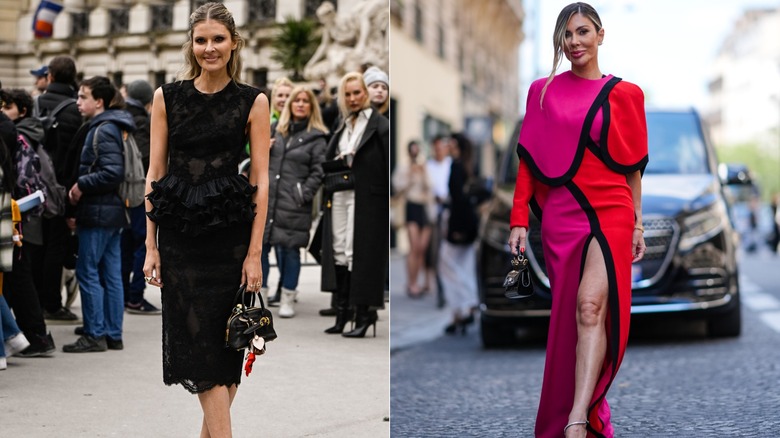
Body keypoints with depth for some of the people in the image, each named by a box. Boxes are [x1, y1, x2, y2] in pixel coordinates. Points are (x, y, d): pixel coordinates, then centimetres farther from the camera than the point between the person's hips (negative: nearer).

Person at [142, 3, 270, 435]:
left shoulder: (253, 102, 1)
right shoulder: (167, 97, 5)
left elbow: (261, 180, -2)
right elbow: (155, 173, 5)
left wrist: (254, 252, -8)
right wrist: (151, 245, 0)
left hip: (231, 234, 0)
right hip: (179, 233, 1)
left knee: (226, 345, 4)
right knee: (200, 344, -4)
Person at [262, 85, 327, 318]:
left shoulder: (316, 137, 0)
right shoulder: (277, 131, 15)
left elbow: (318, 172, -4)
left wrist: (304, 195, -12)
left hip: (293, 205, -4)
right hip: (266, 200, 4)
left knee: (289, 249, 0)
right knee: (258, 246, 2)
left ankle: (288, 298, 11)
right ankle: (259, 294, 14)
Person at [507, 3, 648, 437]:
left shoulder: (624, 94, 6)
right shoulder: (543, 91, 9)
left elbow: (633, 166, 11)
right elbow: (529, 160, 9)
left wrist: (637, 225, 9)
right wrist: (519, 220, 2)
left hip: (610, 213, -3)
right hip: (560, 217, 3)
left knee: (590, 306, -21)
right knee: (566, 316, 4)